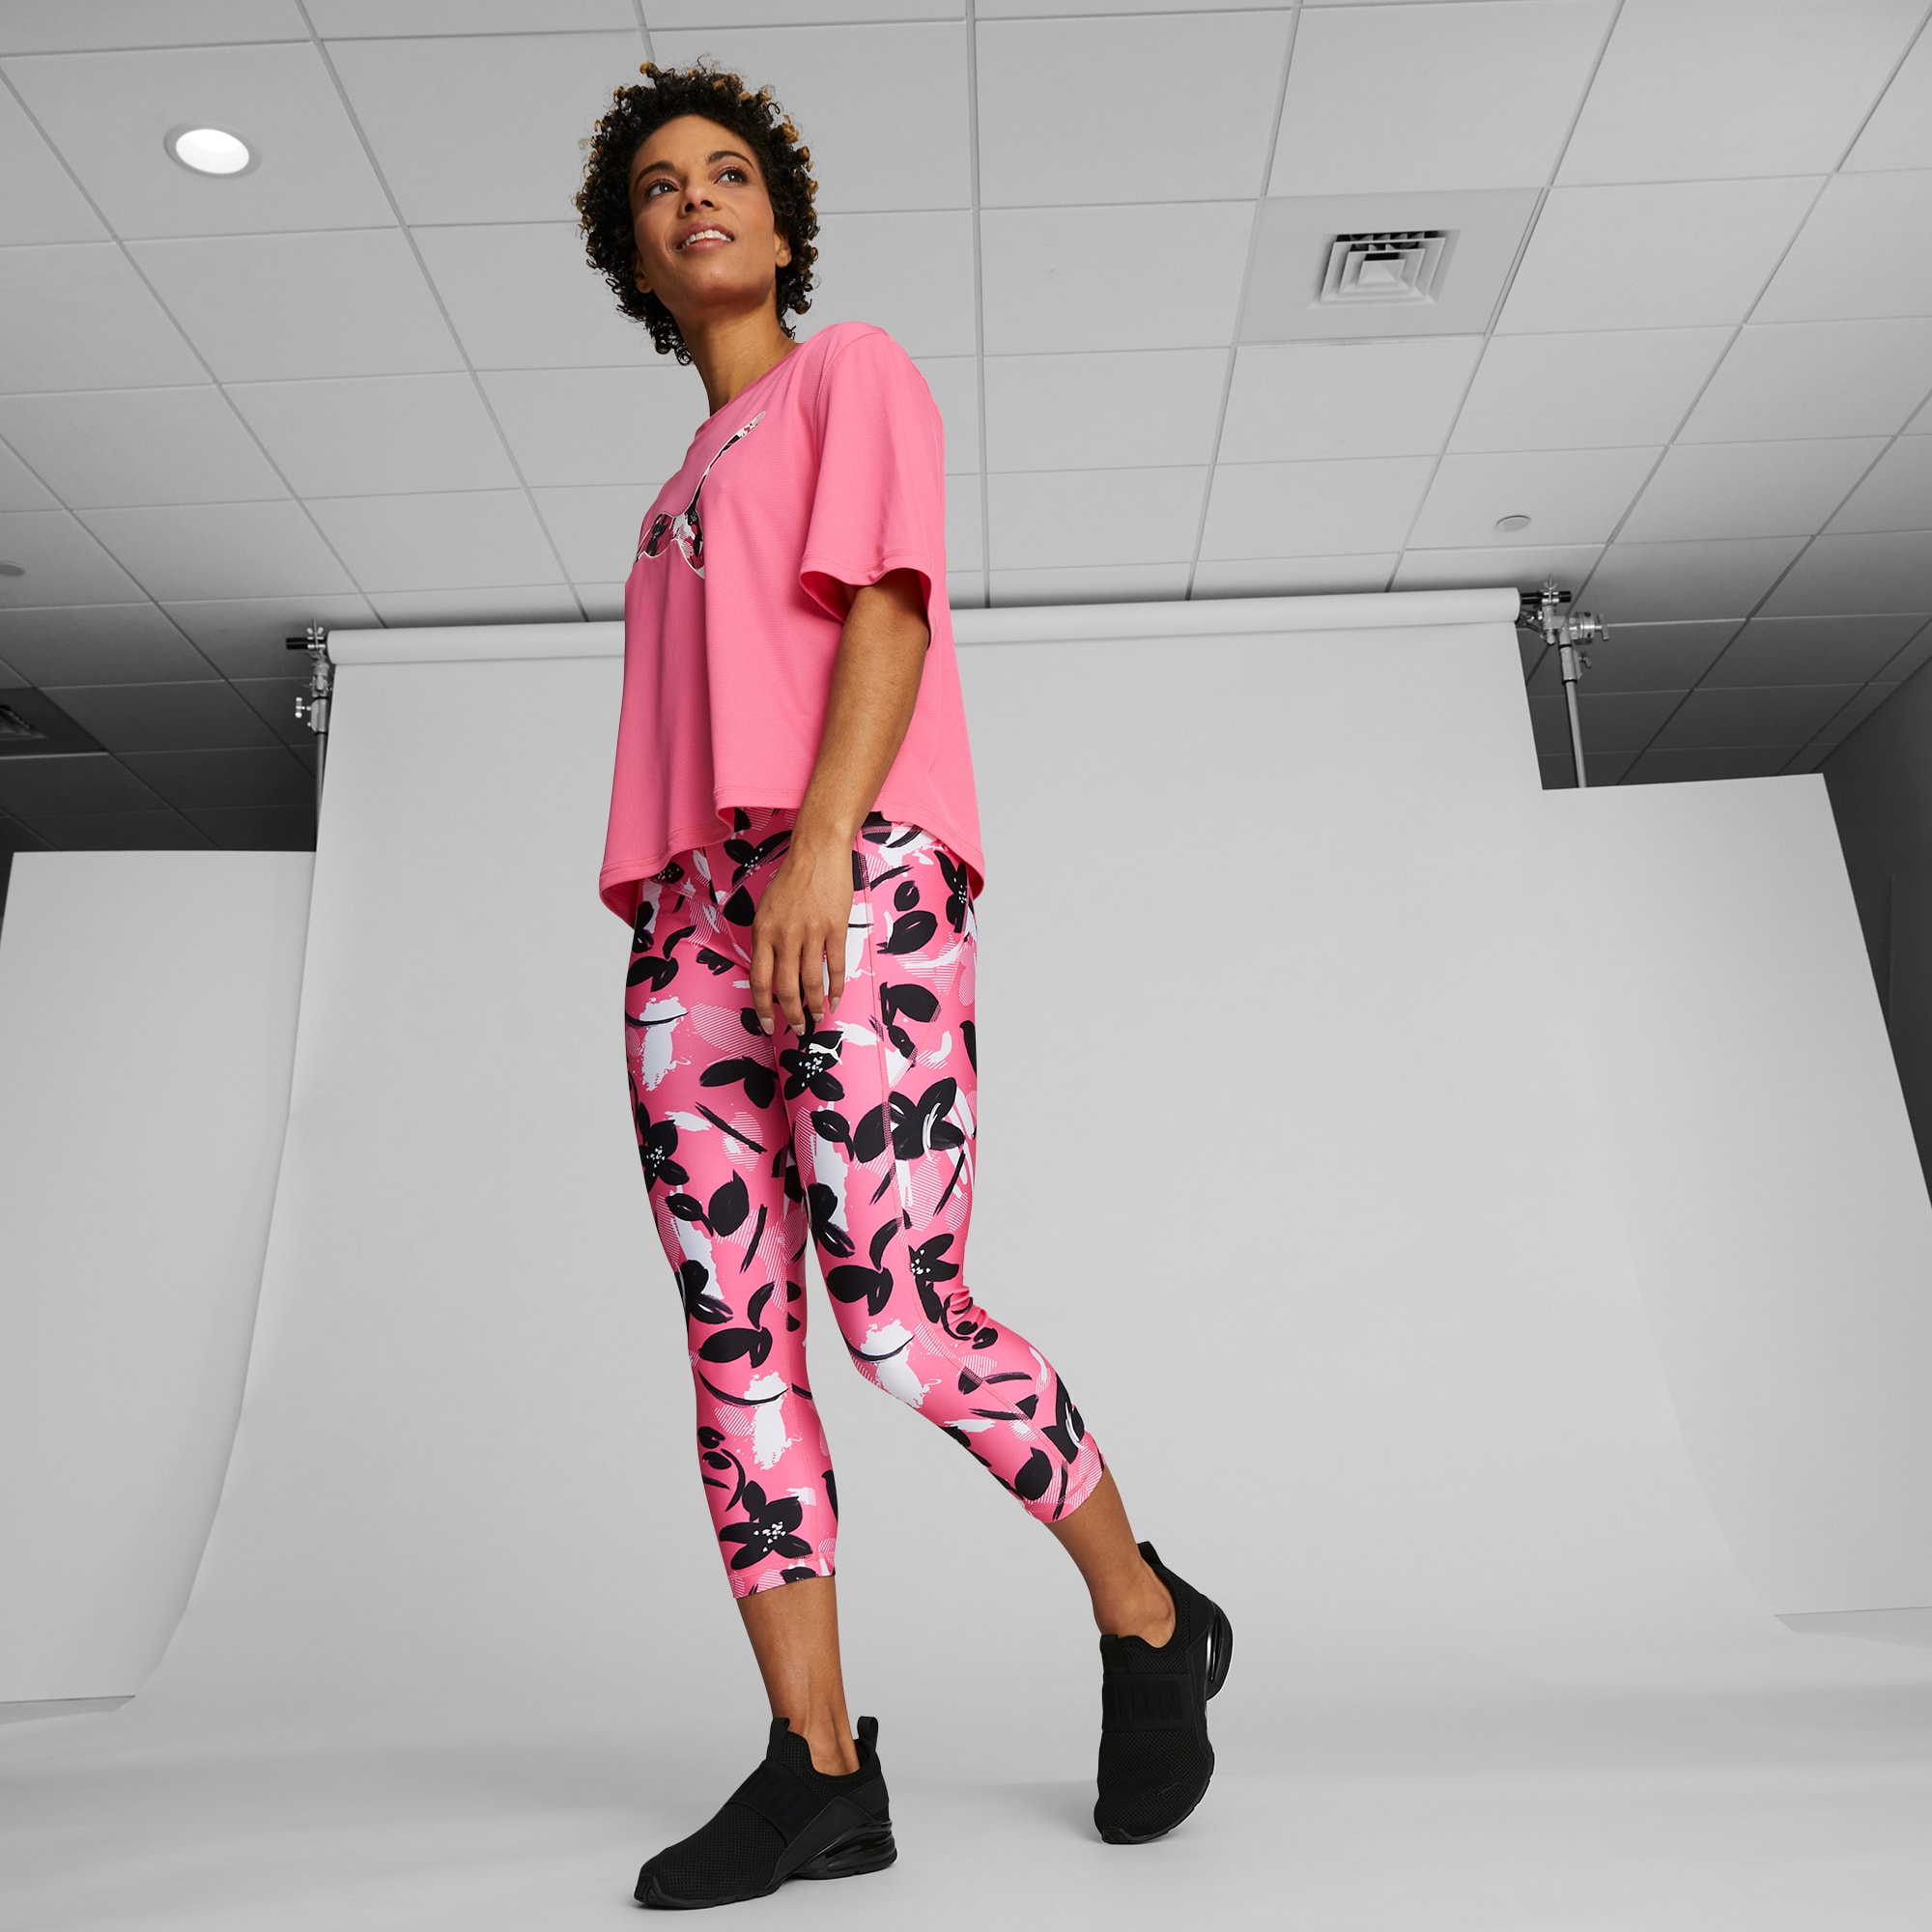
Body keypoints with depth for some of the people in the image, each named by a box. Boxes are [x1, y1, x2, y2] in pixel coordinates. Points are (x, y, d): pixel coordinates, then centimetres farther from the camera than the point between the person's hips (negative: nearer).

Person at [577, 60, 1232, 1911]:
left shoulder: (856, 371, 13)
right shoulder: (683, 491, 33)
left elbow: (887, 608, -4)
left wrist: (820, 850, -18)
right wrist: (690, 922, 14)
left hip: (861, 879, -7)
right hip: (689, 919, 7)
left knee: (897, 1312, -13)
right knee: (734, 1332, -2)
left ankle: (1149, 1623, 10)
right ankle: (820, 1769, 4)